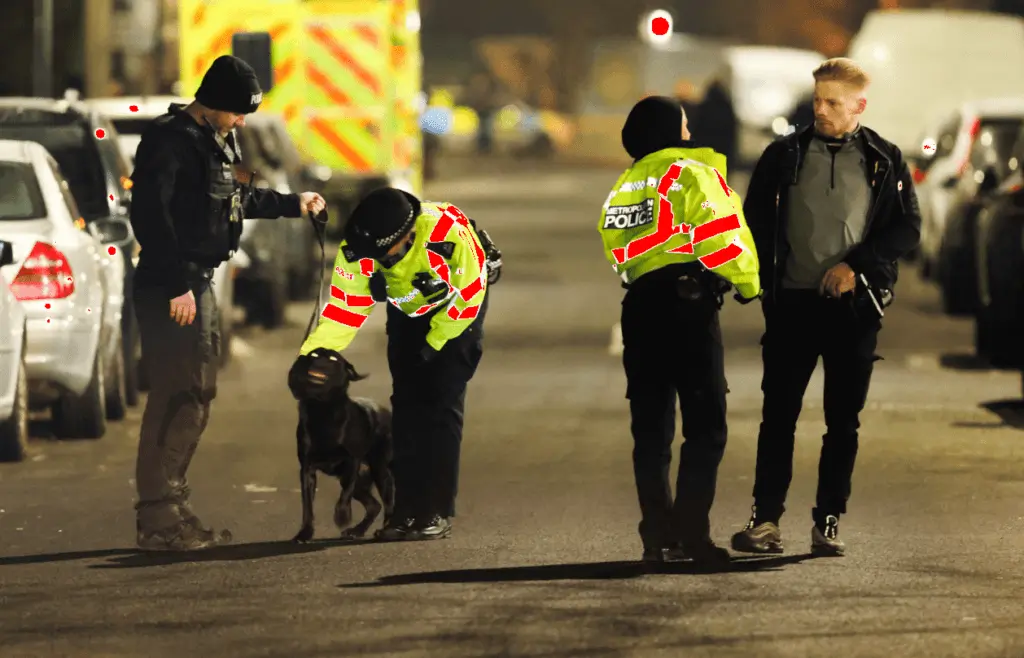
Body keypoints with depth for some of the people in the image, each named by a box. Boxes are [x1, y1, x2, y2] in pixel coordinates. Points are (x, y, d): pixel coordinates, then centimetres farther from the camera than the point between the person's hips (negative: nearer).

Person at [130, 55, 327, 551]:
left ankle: (172, 508, 21)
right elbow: (150, 216, -22)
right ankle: (157, 520, -9)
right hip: (169, 290, -10)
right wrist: (177, 285, -24)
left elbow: (234, 200, 33)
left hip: (198, 285, 10)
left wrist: (293, 204, 37)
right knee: (174, 400, -11)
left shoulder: (214, 142, 16)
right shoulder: (171, 140, -14)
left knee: (196, 398, 14)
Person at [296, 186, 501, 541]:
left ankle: (438, 511, -8)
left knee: (443, 401, -12)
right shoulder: (358, 251, -29)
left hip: (458, 306, -4)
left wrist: (435, 343, -18)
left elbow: (469, 294, -26)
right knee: (407, 401, -2)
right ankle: (407, 509, 4)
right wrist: (311, 353, -33)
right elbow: (345, 306, -22)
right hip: (408, 309, 4)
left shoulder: (448, 235, -41)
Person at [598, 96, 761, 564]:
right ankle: (691, 530, -12)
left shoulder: (623, 186, 18)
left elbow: (615, 247, 14)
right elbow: (721, 232, -11)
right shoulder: (691, 173, -4)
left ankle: (657, 534, 8)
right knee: (705, 425, -4)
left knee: (651, 427, 10)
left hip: (639, 307, 7)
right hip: (689, 302, -7)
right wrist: (748, 283, 2)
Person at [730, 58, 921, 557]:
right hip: (793, 304, 0)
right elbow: (755, 221, 6)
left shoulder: (884, 161, 3)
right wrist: (763, 282, -5)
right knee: (778, 415, 0)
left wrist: (857, 264, -11)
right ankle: (766, 520, 2)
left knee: (843, 421, 3)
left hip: (854, 307, 0)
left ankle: (828, 523, 9)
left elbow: (908, 229, 0)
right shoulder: (785, 155, 4)